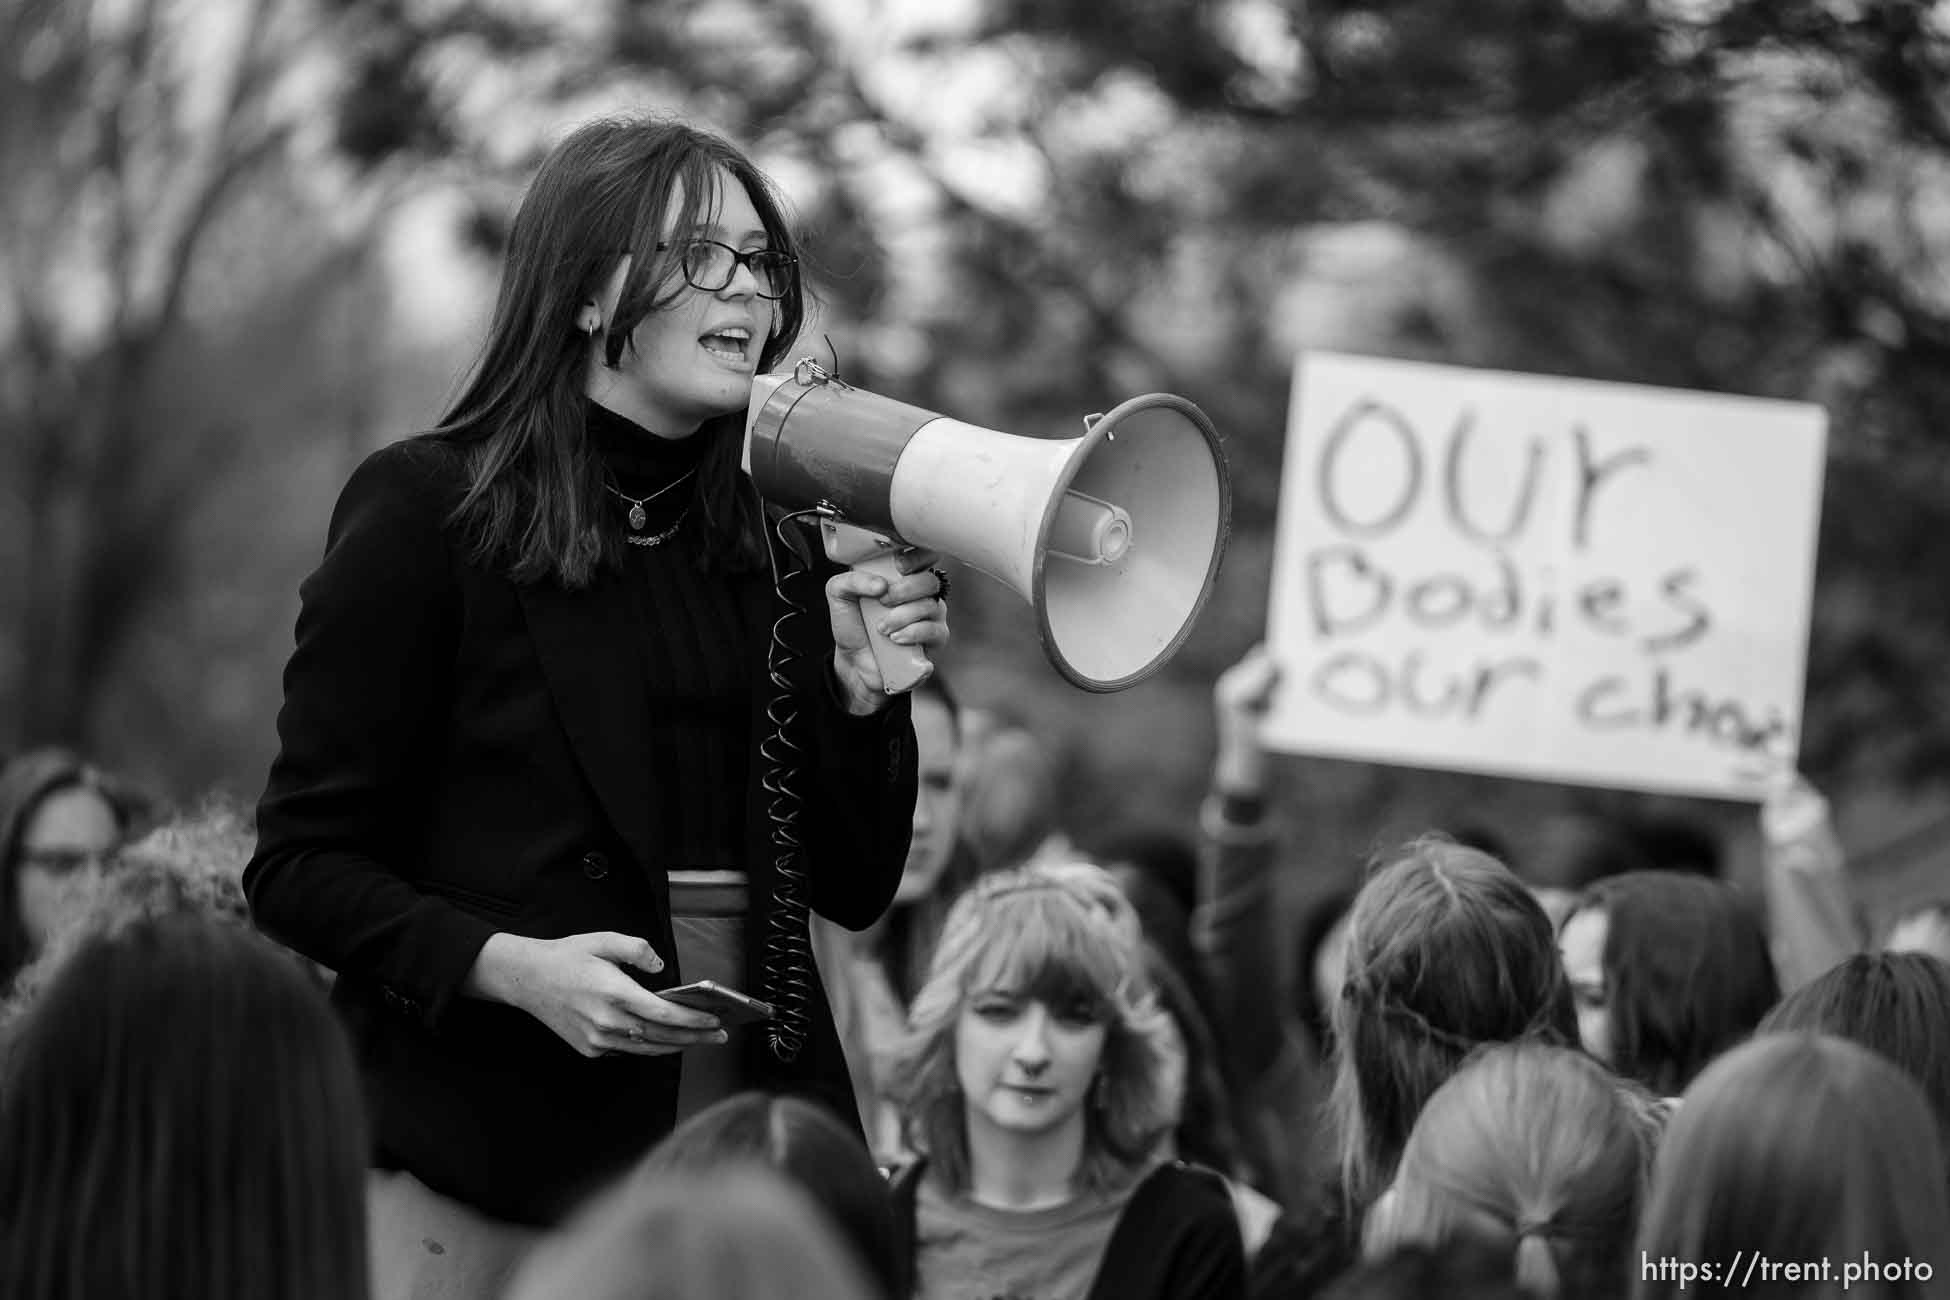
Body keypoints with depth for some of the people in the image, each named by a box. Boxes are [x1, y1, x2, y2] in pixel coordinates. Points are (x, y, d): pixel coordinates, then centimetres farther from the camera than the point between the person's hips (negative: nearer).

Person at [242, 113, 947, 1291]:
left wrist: (863, 691, -6)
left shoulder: (780, 546, 9)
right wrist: (511, 965, -20)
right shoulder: (427, 508, -4)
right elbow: (302, 865, -5)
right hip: (484, 1170, -4)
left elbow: (854, 888, 11)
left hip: (752, 1146, 4)